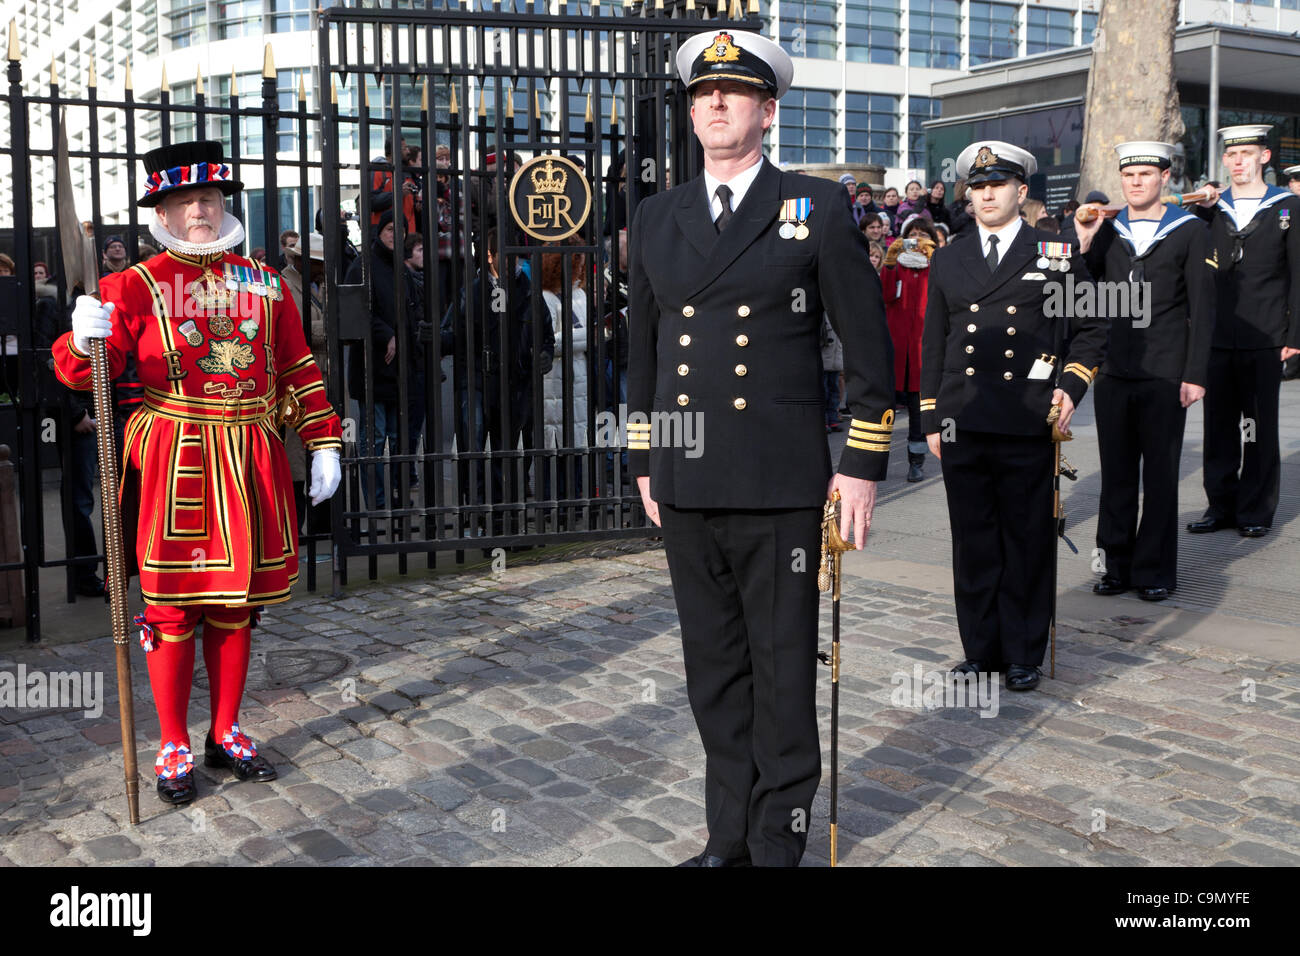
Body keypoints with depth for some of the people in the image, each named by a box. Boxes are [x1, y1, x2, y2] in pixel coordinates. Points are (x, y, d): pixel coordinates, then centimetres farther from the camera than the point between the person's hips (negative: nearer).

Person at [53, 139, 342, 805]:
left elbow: (299, 371, 13)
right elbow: (82, 371, -6)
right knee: (174, 606, 1)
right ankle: (174, 748, 15)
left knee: (236, 603, 11)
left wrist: (324, 444, 8)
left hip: (252, 462, 3)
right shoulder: (136, 286, 0)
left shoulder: (263, 284, 10)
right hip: (175, 462, -3)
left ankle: (226, 735, 25)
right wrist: (85, 339, -28)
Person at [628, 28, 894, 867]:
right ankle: (730, 838, 27)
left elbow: (869, 344, 0)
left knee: (783, 672, 5)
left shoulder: (818, 209, 0)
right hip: (686, 490, 4)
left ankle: (780, 841, 21)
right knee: (714, 672, 13)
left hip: (781, 489, -4)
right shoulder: (656, 218, 12)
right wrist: (644, 460, 16)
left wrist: (864, 465, -4)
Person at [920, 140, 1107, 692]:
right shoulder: (948, 261, 14)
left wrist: (1071, 384, -5)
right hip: (963, 427, 3)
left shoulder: (1058, 255, 7)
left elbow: (1092, 328, 10)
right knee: (973, 544, 7)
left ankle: (1024, 656, 16)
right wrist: (931, 419, 10)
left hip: (1028, 428, -2)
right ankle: (981, 651, 19)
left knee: (1027, 544, 4)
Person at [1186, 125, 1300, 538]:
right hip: (1218, 338, 3)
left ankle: (1256, 511, 13)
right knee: (1219, 424, 7)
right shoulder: (1211, 207, 11)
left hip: (1264, 340, -3)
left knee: (1260, 427, 4)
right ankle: (1221, 504, 18)